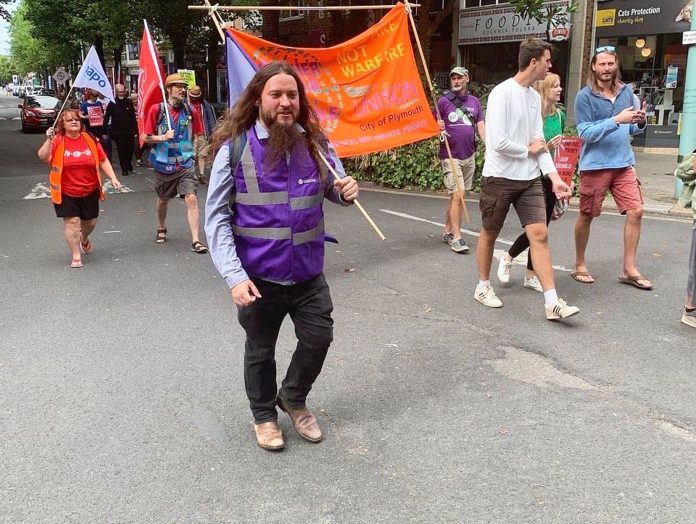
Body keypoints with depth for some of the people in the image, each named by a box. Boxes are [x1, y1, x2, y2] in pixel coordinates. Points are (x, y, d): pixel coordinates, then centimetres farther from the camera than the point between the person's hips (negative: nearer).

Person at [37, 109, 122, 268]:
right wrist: (49, 140, -31)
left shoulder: (90, 139, 0)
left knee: (90, 222, 14)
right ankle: (76, 256, 5)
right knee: (72, 222, -8)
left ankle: (84, 239, 49)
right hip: (65, 193, -3)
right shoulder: (57, 141, -7)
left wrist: (113, 178, -4)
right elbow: (43, 157, -19)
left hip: (90, 191, 3)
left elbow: (103, 161, 5)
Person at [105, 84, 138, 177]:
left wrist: (135, 130, 1)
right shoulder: (112, 103, -2)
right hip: (118, 132, -1)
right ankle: (124, 169, 11)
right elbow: (106, 118, -2)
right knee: (121, 150, 3)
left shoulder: (129, 102, 3)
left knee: (130, 149, 3)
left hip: (129, 131, 1)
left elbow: (133, 117, 5)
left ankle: (128, 164, 29)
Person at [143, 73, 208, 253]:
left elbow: (196, 136, 13)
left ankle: (195, 240, -12)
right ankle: (161, 230, 44)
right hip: (164, 164, 0)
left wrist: (189, 150, 3)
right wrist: (163, 138, -18)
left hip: (186, 164, 0)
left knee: (191, 198, -13)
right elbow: (146, 137, -3)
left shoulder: (190, 111, 0)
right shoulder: (156, 110, -6)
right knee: (163, 199, 18)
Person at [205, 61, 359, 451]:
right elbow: (217, 217, -12)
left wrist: (347, 190, -14)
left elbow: (334, 189, 12)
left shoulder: (314, 142, -3)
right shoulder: (236, 147, -13)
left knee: (319, 339, 11)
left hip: (308, 272, 3)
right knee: (261, 350, 17)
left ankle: (293, 398, 41)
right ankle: (264, 415, 42)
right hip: (258, 275, -2)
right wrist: (234, 275, -20)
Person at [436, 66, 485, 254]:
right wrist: (438, 128, -21)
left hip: (469, 155, 5)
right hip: (451, 156, -5)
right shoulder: (443, 101, -1)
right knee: (458, 195, -13)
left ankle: (448, 231, 23)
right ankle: (456, 237, -8)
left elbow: (481, 127, 8)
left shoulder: (474, 101, 11)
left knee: (456, 196, 11)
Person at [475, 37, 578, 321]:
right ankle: (483, 286, 30)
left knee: (539, 234, -3)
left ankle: (552, 303, -4)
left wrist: (554, 177, 0)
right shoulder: (502, 93, -14)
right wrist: (529, 150, -6)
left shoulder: (534, 97, 9)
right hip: (499, 178, -6)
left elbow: (538, 142, 10)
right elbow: (498, 143, -21)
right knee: (489, 234, 10)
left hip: (529, 179, 6)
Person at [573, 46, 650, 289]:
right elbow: (585, 133, -16)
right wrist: (616, 120, -24)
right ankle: (580, 265, 23)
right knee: (586, 215, 6)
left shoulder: (626, 91, 7)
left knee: (636, 211, -1)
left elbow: (632, 129, 14)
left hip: (624, 163, 5)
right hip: (595, 165, -5)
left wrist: (640, 123, -9)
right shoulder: (585, 96, -8)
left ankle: (629, 269, 10)